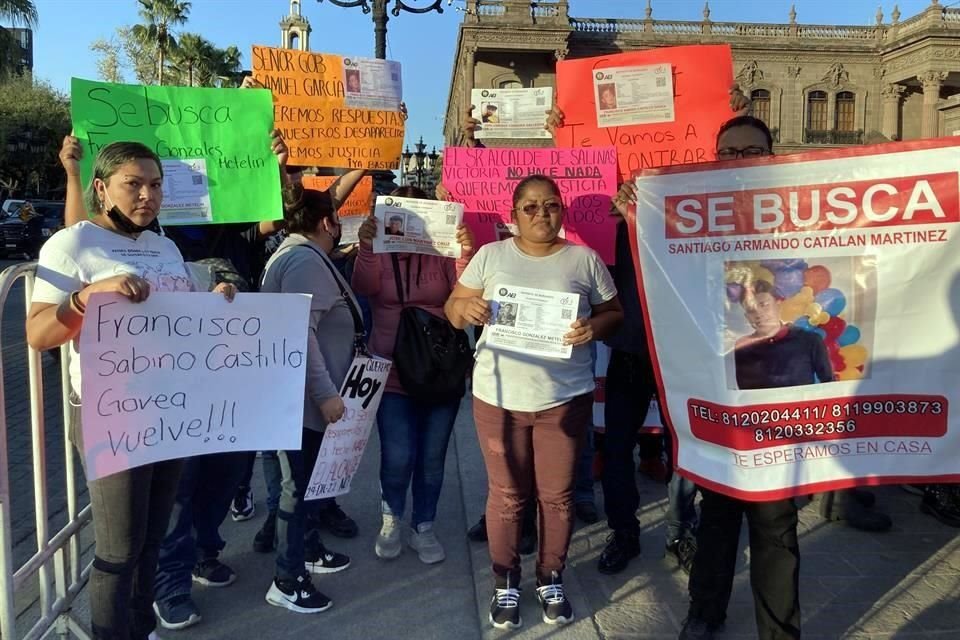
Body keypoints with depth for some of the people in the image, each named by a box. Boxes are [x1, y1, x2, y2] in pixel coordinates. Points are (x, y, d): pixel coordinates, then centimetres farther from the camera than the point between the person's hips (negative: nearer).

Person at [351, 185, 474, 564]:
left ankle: (423, 529, 29)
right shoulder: (379, 254, 1)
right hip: (393, 374, -1)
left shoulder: (442, 255, 0)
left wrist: (466, 256, -27)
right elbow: (363, 288, -17)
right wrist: (365, 247, -34)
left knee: (432, 458, 10)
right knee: (397, 457, -4)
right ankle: (391, 519, 25)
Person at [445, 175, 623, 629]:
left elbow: (615, 314, 6)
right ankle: (505, 582, 29)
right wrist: (465, 306, -19)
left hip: (565, 398, 0)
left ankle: (551, 578, 32)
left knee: (557, 494, 11)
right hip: (498, 397, 0)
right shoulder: (490, 255, 3)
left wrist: (595, 327, -16)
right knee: (506, 494, 9)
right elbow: (452, 310, 5)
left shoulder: (585, 260, 3)